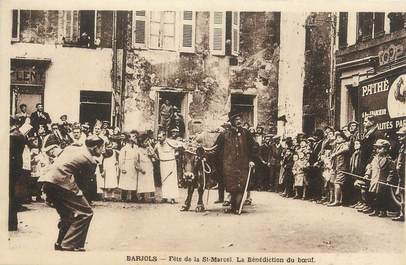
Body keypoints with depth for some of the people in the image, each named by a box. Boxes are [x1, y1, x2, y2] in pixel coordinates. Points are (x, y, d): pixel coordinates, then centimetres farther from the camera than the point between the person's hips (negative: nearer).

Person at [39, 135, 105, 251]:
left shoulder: (71, 148, 25)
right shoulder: (91, 161, 3)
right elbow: (82, 183, 3)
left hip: (47, 181, 9)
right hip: (62, 182, -9)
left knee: (68, 214, 24)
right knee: (85, 213, -4)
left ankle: (60, 244, 29)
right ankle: (69, 246, -7)